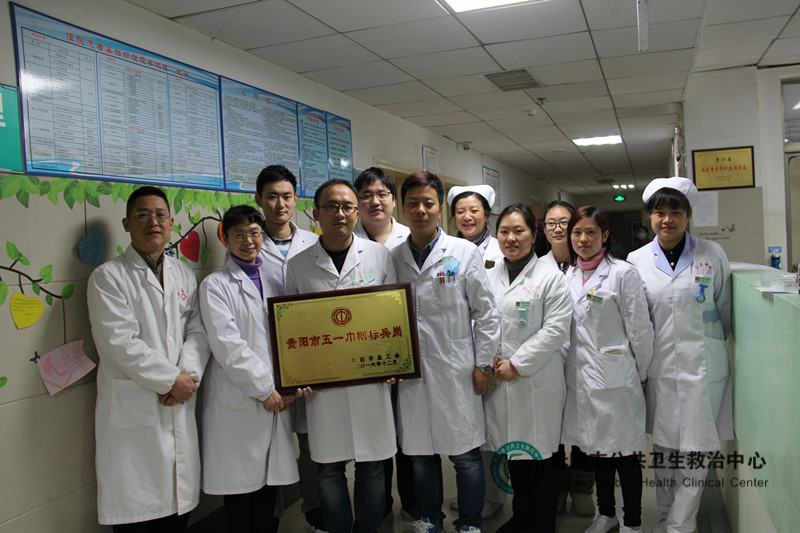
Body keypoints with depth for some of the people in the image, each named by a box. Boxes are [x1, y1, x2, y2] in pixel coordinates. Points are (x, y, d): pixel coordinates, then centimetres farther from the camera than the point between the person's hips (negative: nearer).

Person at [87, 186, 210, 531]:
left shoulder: (184, 275, 14)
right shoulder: (108, 277, -2)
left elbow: (198, 331, 6)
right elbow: (120, 343, -12)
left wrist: (188, 374, -11)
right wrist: (170, 380, -11)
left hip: (179, 404, 5)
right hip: (133, 410, -4)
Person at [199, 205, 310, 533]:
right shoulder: (215, 285, -1)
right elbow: (226, 344, -11)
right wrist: (263, 388, -12)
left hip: (276, 397, 4)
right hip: (237, 401, -4)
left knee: (270, 478, 12)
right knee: (240, 483, 4)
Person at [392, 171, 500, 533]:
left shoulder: (465, 253, -1)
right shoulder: (393, 258, 6)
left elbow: (486, 312, 0)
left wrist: (483, 364, -3)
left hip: (456, 371, -2)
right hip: (411, 372, 3)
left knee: (465, 455, 5)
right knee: (420, 454, 14)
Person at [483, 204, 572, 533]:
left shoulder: (551, 278, -3)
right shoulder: (488, 277, 11)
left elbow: (556, 329, -10)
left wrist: (517, 364, -12)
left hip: (537, 383, -4)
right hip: (498, 382, 4)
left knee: (538, 459, 4)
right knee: (512, 454, 13)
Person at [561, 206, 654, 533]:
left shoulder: (623, 273, -7)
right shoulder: (569, 276, 9)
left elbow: (640, 329, -4)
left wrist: (641, 375, 0)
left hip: (615, 377, -5)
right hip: (581, 376, 5)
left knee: (623, 452, 4)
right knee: (595, 448, 16)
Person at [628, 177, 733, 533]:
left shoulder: (712, 254, -1)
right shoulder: (636, 260, 2)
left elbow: (725, 309, 11)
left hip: (702, 365, -1)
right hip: (659, 367, 2)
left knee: (695, 450, 0)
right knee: (662, 447, 11)